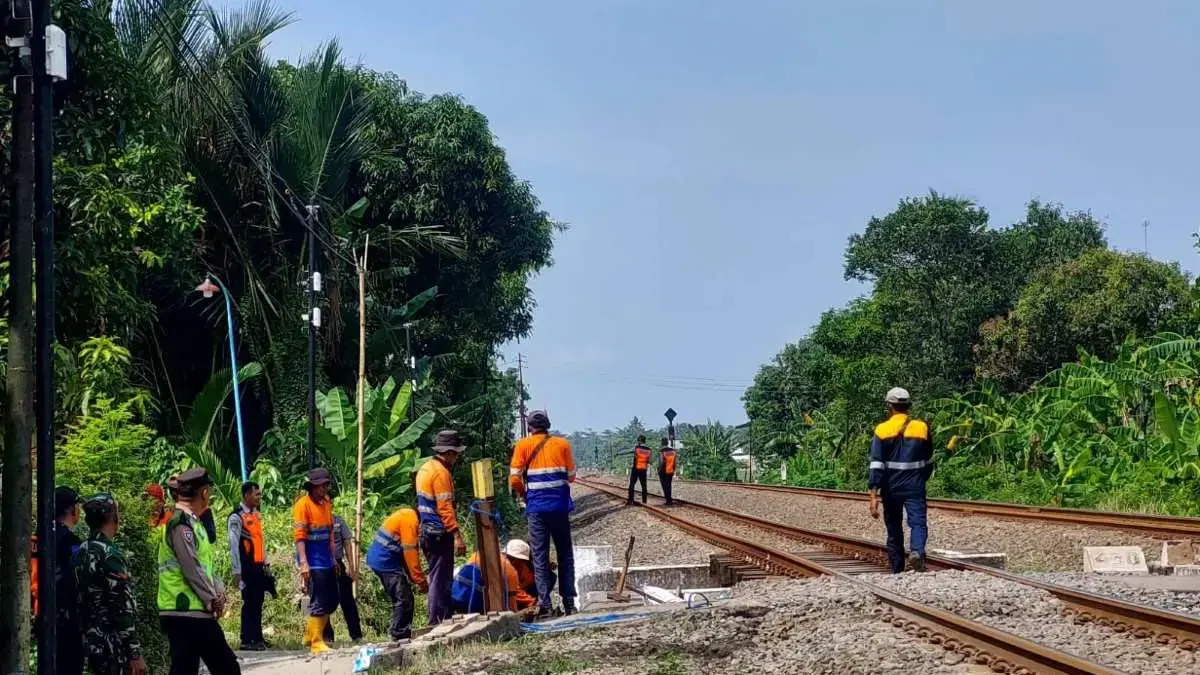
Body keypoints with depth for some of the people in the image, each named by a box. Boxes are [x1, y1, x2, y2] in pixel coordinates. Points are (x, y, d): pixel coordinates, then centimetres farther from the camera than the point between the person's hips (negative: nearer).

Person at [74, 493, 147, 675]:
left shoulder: (81, 552, 10)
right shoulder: (110, 555, -16)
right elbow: (123, 609, -19)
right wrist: (135, 653, -17)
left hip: (92, 644, 9)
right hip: (113, 648, -9)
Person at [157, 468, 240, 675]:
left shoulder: (191, 521, 17)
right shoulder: (180, 523, -15)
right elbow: (191, 569, -19)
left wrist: (218, 593, 3)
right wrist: (213, 600, -9)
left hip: (199, 612, 10)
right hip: (185, 613, -10)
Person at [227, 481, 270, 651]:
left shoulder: (256, 515, 14)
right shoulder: (236, 517, -11)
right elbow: (234, 546, -14)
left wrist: (266, 563, 16)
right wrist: (236, 572, -17)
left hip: (259, 566, 8)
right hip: (247, 567, -8)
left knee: (258, 602, 10)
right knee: (249, 602, -4)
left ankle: (257, 638, 17)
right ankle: (247, 640, 1)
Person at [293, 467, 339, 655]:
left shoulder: (327, 503, 13)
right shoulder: (303, 504, -11)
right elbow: (299, 536, -15)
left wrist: (333, 558, 19)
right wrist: (303, 563, -22)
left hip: (327, 562, 8)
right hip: (313, 563, -8)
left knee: (332, 602, 12)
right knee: (318, 603, -5)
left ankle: (310, 636, 24)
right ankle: (316, 644, 3)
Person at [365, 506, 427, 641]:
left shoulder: (408, 516, 15)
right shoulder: (410, 519, -16)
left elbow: (409, 551, 17)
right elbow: (410, 552, -19)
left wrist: (417, 578, 14)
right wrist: (420, 580, -15)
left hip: (381, 559, 10)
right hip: (386, 561, -10)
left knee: (403, 599, 13)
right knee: (404, 600, -10)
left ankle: (402, 635, 15)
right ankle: (399, 636, -8)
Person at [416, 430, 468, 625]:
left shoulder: (425, 469, 15)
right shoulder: (441, 472, -15)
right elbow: (445, 507, -21)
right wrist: (457, 535, -22)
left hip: (427, 531, 10)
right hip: (440, 533, -10)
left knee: (439, 578, 15)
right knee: (441, 580, -7)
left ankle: (446, 620, 19)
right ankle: (438, 624, -6)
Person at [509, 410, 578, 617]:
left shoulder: (523, 445, 0)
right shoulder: (562, 444, 4)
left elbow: (515, 479, -3)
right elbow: (571, 476, 5)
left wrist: (523, 495, 16)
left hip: (536, 507, -1)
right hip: (560, 505, 1)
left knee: (540, 556, 4)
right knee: (565, 554, 10)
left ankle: (545, 604, -1)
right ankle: (569, 602, 8)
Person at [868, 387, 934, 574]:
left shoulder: (881, 431, -4)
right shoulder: (922, 428, 3)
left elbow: (876, 465, -11)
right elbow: (929, 462, 14)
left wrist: (873, 495, -12)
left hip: (891, 489, 0)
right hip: (915, 487, 0)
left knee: (894, 528, 11)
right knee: (918, 522, -4)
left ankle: (897, 570, 17)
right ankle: (917, 551, -34)